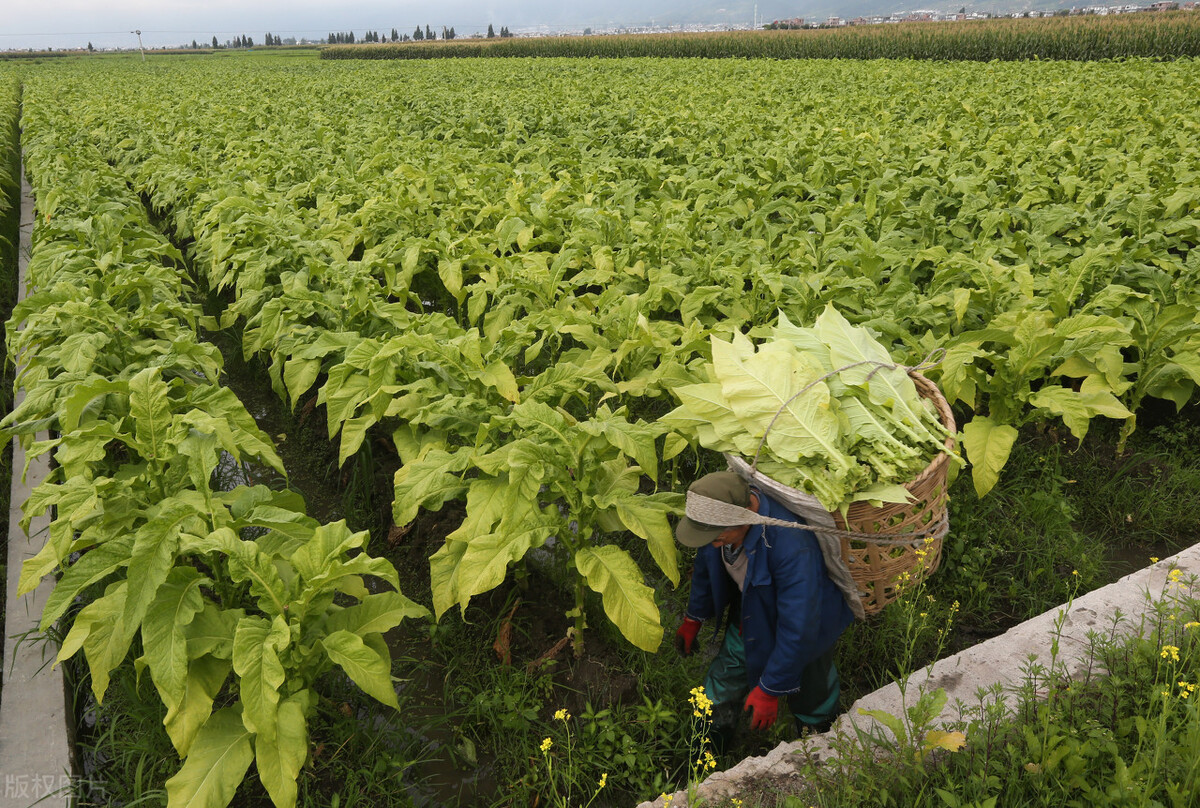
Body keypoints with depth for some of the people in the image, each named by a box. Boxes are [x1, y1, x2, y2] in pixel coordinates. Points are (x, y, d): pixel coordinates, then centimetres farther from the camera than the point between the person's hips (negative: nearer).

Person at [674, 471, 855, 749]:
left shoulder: (791, 545, -45)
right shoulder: (720, 514, -24)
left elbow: (798, 627, -35)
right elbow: (706, 564, 0)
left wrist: (771, 690, -25)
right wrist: (693, 619, 14)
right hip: (748, 616, 5)